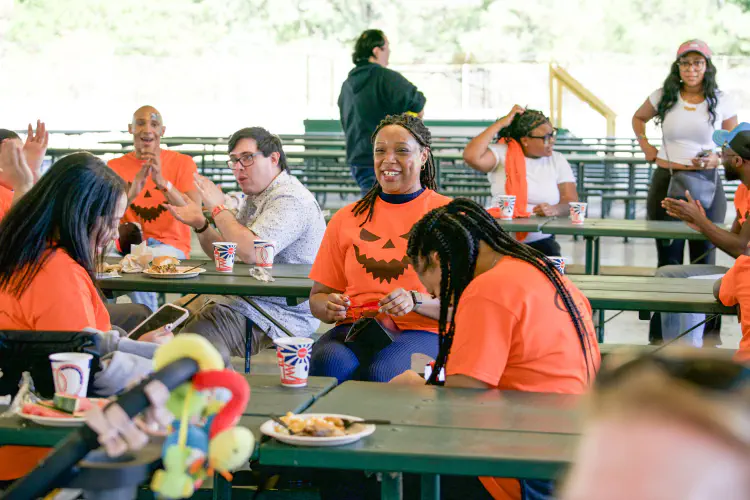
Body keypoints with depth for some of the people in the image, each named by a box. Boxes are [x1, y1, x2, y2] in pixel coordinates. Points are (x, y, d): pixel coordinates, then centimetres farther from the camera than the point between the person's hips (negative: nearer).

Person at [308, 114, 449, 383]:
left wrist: (416, 301, -19)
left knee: (381, 372, -37)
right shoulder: (345, 219, 17)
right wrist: (329, 306, -3)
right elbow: (317, 297, 21)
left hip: (422, 331, -3)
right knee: (329, 363, -33)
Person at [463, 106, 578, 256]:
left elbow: (571, 202, 1)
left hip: (541, 243, 3)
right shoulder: (502, 154, -1)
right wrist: (501, 123, -12)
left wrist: (554, 210, -24)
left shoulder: (558, 161, 8)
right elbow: (471, 156, -19)